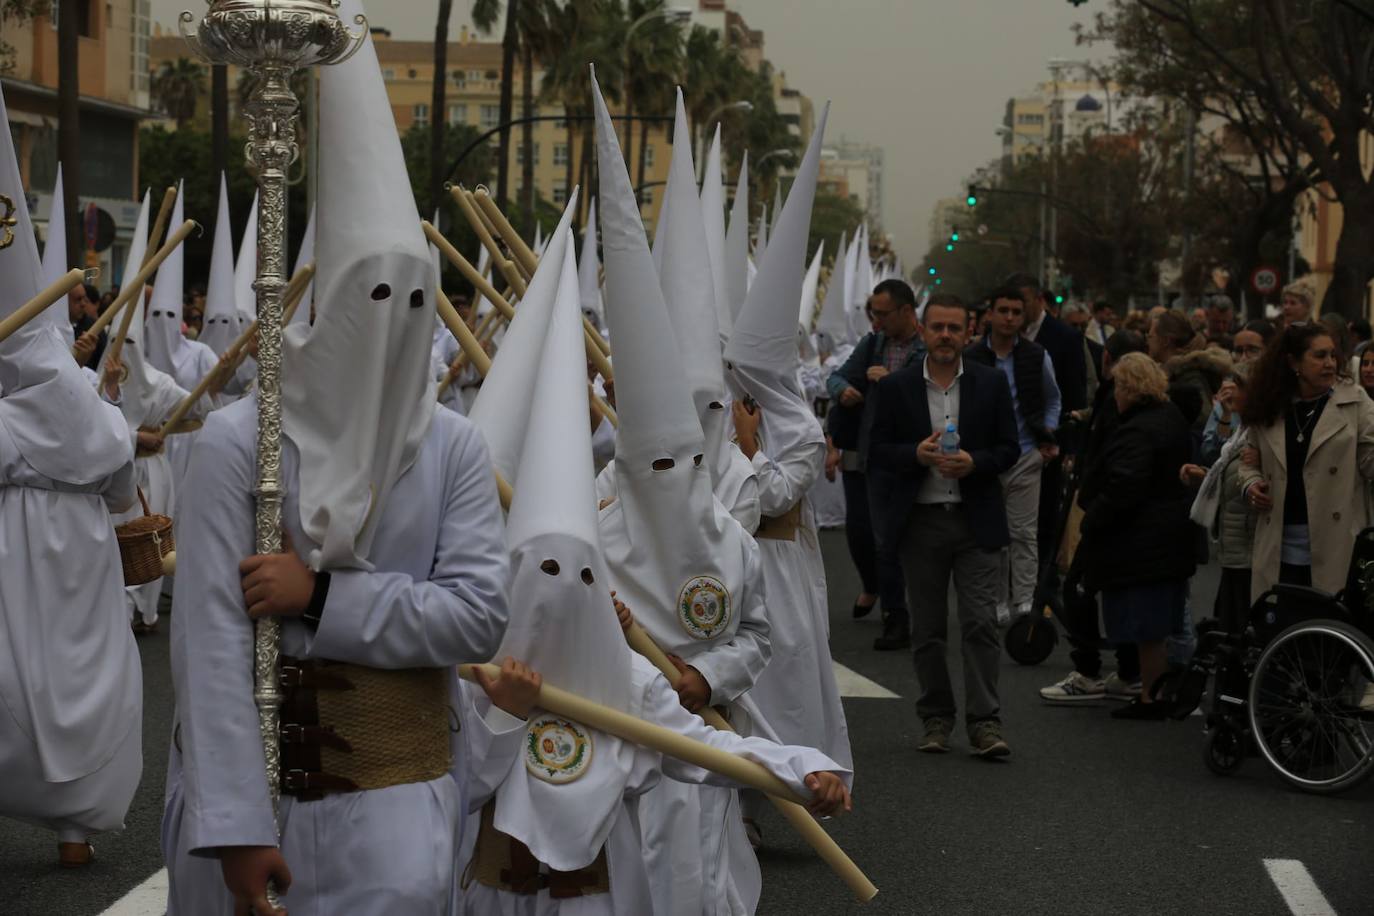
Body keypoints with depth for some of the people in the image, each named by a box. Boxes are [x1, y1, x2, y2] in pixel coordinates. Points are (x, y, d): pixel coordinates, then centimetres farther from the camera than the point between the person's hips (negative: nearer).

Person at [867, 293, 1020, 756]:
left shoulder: (992, 383, 3)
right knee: (927, 628, 7)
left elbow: (1009, 447, 4)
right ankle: (936, 720, 17)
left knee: (981, 622, -7)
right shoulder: (895, 388, 3)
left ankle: (984, 722, -5)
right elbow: (878, 452, 2)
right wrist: (916, 454, -16)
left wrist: (974, 462, -15)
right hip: (920, 521, 1)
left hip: (976, 521, -1)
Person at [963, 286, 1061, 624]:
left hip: (1025, 457, 0)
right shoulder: (970, 360, 0)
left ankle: (1024, 600, -1)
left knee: (1024, 532, -2)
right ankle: (998, 602, 11)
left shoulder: (1036, 356, 3)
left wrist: (1048, 435, 6)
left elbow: (1052, 400, 18)